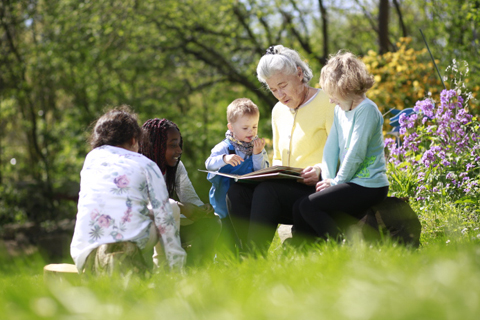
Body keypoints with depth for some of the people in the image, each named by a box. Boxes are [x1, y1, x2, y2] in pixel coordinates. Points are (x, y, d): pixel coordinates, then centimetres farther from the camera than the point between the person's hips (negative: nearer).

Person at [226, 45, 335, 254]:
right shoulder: (278, 111, 19)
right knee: (237, 192, -22)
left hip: (316, 190, -6)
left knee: (267, 190, -34)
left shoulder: (325, 103, -3)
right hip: (287, 188, 7)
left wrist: (321, 170, -27)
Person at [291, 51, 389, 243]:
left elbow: (356, 154, -18)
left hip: (368, 186, -9)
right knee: (299, 207, 2)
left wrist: (337, 182, -10)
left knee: (309, 206, -17)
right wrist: (328, 179, -1)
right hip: (352, 183, 9)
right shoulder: (340, 110, 14)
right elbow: (332, 146, 12)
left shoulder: (366, 110, -14)